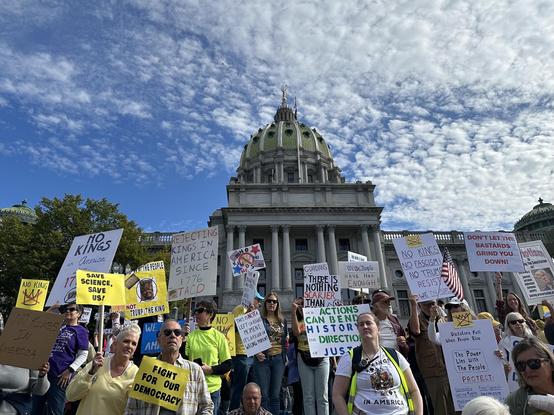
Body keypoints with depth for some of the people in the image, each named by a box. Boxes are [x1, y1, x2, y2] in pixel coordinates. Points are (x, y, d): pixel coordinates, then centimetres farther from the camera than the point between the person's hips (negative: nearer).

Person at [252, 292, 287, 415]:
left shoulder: (283, 321, 11)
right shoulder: (259, 319, -2)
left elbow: (285, 340, 16)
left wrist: (285, 356, 7)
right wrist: (256, 352, -17)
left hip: (278, 359, 3)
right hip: (263, 359, -3)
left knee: (275, 395, 9)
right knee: (263, 395, 1)